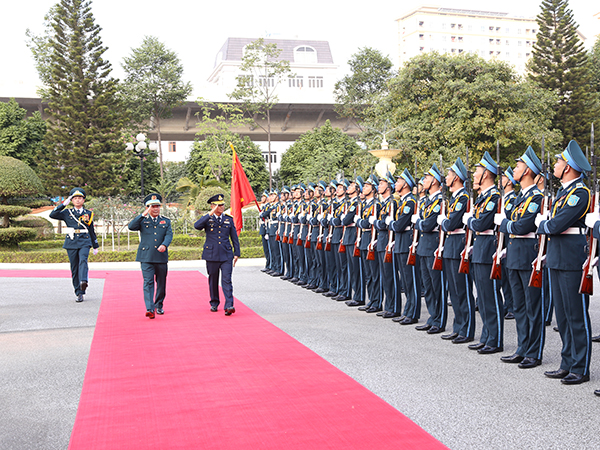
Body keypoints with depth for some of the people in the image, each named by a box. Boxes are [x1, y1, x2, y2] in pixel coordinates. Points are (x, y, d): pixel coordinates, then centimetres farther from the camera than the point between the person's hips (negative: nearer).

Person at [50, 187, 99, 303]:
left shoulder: (88, 213, 11)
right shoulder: (67, 213, 9)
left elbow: (92, 231, 16)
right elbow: (52, 215, -4)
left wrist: (95, 246, 17)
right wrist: (63, 204, -4)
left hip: (84, 242, -1)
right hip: (71, 243, 1)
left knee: (83, 261, -27)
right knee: (74, 267, 2)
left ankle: (83, 282, -45)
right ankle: (78, 293, 9)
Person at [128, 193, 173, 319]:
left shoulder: (166, 221, 13)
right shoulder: (142, 220, 8)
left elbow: (169, 235, -2)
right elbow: (131, 227, -11)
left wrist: (164, 245, -23)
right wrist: (143, 214, -15)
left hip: (161, 257, 2)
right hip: (146, 257, -2)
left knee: (161, 284, 10)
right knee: (148, 282, -11)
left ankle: (159, 306, 27)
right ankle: (149, 309, -16)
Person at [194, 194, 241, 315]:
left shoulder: (229, 219, 9)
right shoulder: (207, 219, 2)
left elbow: (234, 237, 12)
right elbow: (197, 226, -20)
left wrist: (236, 253, 8)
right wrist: (210, 214, -24)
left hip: (226, 255, 0)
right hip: (211, 255, 0)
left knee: (227, 280, -10)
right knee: (213, 280, 11)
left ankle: (229, 306, -15)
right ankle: (214, 303, 26)